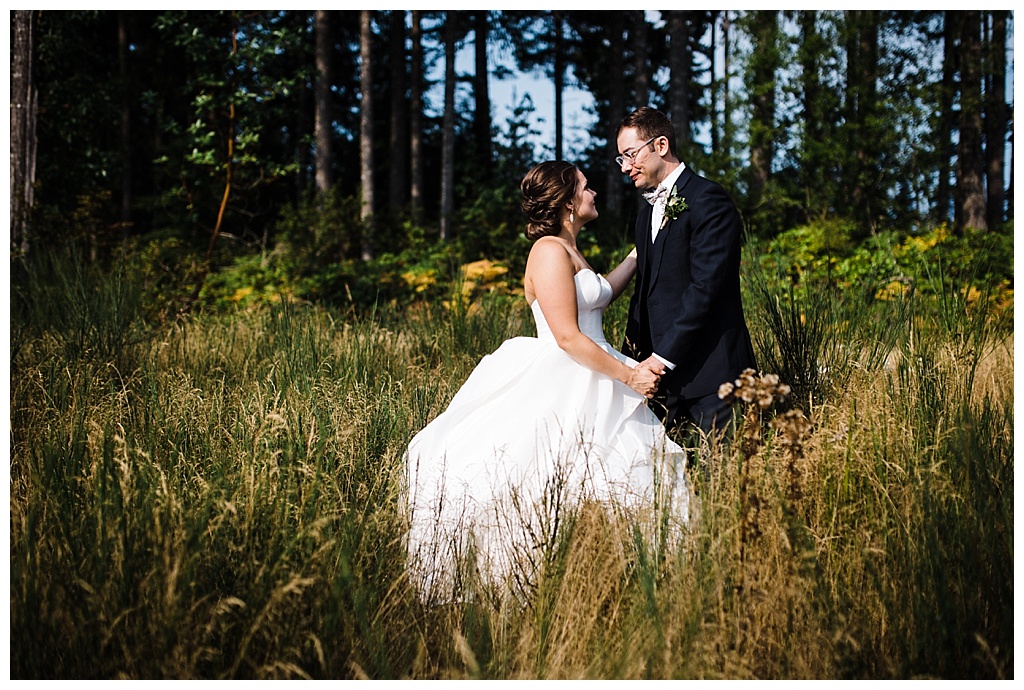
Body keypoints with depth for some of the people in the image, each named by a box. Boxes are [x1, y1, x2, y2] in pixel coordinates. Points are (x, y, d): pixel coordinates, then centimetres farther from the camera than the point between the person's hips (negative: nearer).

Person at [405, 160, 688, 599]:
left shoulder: (570, 251, 16)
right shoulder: (550, 251, -15)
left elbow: (601, 295, 35)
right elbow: (568, 336, -20)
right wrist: (628, 376, -16)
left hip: (590, 389, 10)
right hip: (561, 391, -10)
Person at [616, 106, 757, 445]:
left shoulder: (707, 199, -9)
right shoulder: (647, 212, 20)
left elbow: (705, 287, -18)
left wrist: (663, 356, -18)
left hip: (709, 370, -8)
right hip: (665, 374, 8)